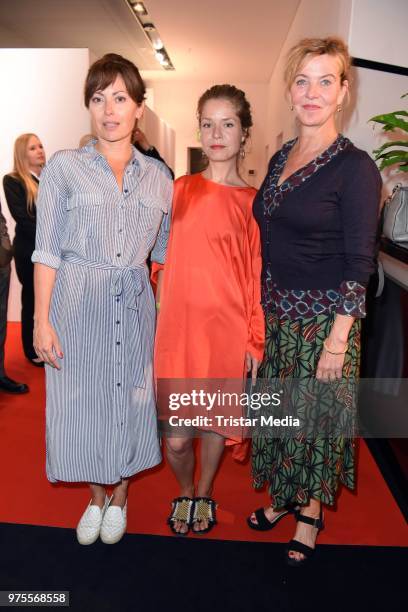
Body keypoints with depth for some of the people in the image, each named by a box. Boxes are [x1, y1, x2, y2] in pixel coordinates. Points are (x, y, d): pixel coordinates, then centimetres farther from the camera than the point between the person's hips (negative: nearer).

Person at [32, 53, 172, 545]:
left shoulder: (158, 176, 8)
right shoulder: (64, 167, 0)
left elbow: (165, 251, 11)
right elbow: (47, 251, -3)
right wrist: (41, 320, -8)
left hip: (134, 305, 2)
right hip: (77, 305, -2)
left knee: (130, 401, 10)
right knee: (81, 403, 8)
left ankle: (120, 496, 36)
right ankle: (96, 496, 35)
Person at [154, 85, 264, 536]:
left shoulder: (253, 202, 0)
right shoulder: (179, 189, 5)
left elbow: (257, 277, 0)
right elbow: (161, 260, 8)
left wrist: (256, 340, -1)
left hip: (229, 330, 0)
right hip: (178, 327, 1)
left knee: (215, 421, 14)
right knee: (176, 435, 2)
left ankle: (204, 493, 43)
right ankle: (184, 492, 36)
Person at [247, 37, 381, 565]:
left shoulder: (355, 167, -12)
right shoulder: (280, 158, 8)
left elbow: (359, 264, -14)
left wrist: (338, 337, -17)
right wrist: (257, 310, 10)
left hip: (323, 317, -6)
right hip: (273, 312, 6)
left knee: (316, 413, 8)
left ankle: (310, 511, 33)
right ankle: (282, 495, 40)